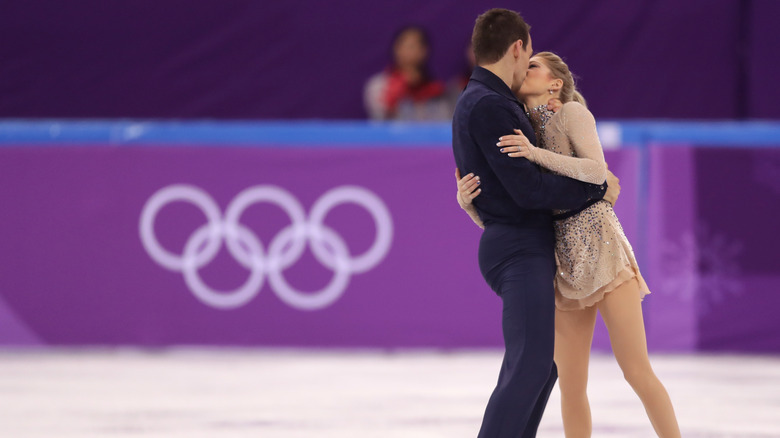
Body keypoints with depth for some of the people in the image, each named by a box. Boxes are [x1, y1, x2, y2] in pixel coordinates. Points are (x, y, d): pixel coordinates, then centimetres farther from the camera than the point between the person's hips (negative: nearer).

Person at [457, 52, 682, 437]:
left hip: (601, 252, -6)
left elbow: (597, 171, -17)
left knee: (638, 374, -10)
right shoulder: (519, 138, 16)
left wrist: (536, 154, -28)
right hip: (563, 269, 6)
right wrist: (467, 199, -10)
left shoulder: (572, 111, -1)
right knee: (571, 388, 0)